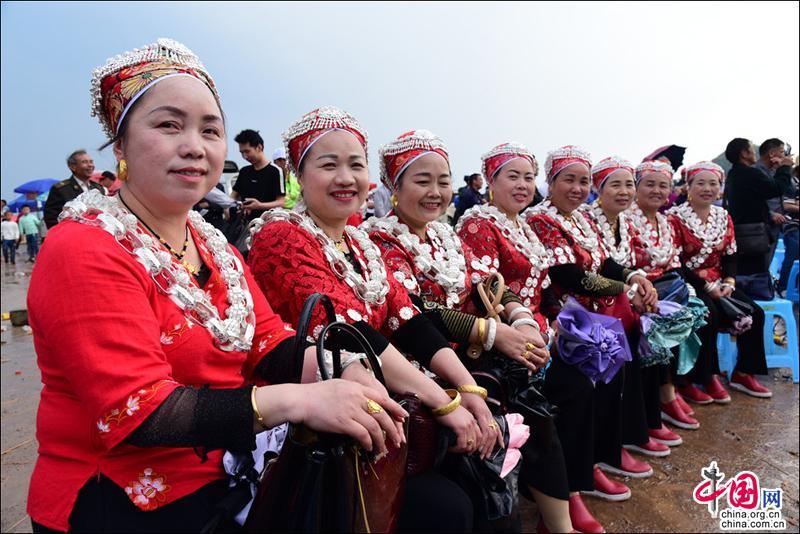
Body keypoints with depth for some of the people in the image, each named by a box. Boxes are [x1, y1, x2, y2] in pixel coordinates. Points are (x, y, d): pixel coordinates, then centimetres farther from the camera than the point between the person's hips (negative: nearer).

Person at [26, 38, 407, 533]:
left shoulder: (215, 246, 7)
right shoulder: (84, 251, -16)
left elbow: (269, 344, -1)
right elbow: (137, 409, -25)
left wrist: (344, 370, -20)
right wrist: (300, 400, -33)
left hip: (218, 483, 7)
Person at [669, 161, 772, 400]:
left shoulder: (723, 217, 12)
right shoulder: (675, 217, -9)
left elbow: (730, 256, 12)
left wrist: (729, 282, -7)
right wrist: (706, 286, -18)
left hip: (718, 284, 7)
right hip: (689, 284, -7)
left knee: (755, 313, -8)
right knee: (708, 314, -31)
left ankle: (743, 373, 7)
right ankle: (708, 377, -14)